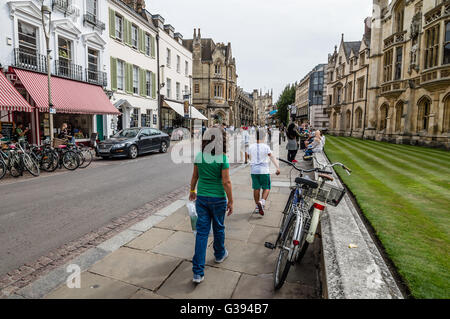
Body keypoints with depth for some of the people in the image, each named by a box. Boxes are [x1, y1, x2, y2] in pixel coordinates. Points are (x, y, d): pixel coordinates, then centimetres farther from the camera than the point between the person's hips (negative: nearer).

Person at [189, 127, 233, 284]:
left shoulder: (199, 156, -3)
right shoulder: (222, 158, -16)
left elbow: (195, 176, 7)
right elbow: (226, 182, -15)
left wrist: (192, 190, 23)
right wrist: (230, 201, -5)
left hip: (202, 198, 3)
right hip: (218, 199, -3)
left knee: (202, 231, 6)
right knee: (218, 228, 20)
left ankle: (198, 272, 7)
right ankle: (220, 254, 45)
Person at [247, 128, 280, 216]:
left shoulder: (251, 147, 3)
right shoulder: (266, 147, -8)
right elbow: (272, 157, -13)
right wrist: (278, 167, -14)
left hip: (254, 170, 4)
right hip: (264, 170, -3)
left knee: (256, 188, 12)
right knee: (266, 188, 8)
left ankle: (257, 206, 19)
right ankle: (262, 202, -14)